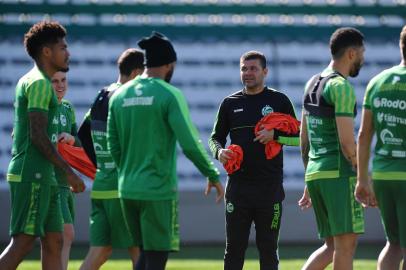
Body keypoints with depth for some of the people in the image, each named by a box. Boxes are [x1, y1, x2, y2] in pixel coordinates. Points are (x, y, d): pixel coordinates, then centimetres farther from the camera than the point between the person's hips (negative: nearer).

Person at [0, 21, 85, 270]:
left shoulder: (29, 81, 19)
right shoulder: (39, 83, -12)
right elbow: (38, 136, -18)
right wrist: (69, 172, -15)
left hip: (42, 177, 10)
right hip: (32, 176, -10)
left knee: (54, 241, 8)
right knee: (23, 242, -11)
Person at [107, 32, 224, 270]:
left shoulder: (119, 95, 8)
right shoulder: (169, 95, -10)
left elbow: (113, 145, 13)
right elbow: (190, 143, -13)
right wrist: (213, 175, -2)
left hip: (127, 189, 6)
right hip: (158, 191, -6)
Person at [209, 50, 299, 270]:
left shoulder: (279, 100, 5)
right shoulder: (230, 103, 10)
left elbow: (297, 137, 5)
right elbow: (216, 137, 15)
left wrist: (275, 135, -13)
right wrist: (219, 151, -7)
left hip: (270, 187, -1)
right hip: (238, 184, 1)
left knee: (268, 248, 3)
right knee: (234, 248, 2)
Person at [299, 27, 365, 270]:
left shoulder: (312, 83, 16)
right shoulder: (342, 86, -11)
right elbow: (347, 142, -17)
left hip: (315, 174, 9)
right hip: (339, 174, -9)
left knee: (332, 246, 12)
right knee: (346, 243, -4)